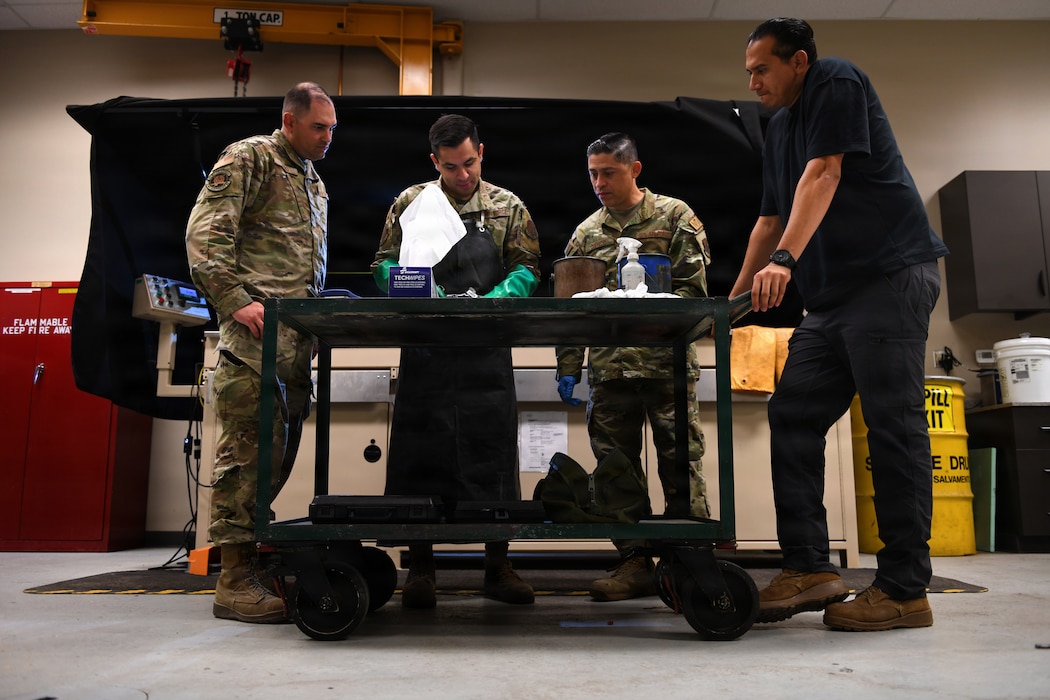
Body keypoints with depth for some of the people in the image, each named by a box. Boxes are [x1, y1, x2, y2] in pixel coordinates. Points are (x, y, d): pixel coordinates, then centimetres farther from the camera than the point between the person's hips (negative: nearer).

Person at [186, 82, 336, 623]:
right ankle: (235, 582, -3)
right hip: (257, 332, -8)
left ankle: (249, 548, 18)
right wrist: (235, 301, -18)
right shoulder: (250, 158, 1)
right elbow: (204, 233, -9)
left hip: (298, 336, 8)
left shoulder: (314, 182, 28)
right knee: (247, 450, -9)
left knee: (280, 449, 7)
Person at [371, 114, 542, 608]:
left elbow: (527, 268, 6)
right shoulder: (410, 203, 10)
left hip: (487, 355, 0)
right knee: (419, 456, 2)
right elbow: (383, 264, 8)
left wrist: (494, 299, -14)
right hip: (424, 353, 0)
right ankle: (419, 568, 13)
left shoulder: (507, 207, 9)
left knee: (492, 456, 2)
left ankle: (497, 567, 13)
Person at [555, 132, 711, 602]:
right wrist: (567, 367, 8)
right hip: (608, 368, 4)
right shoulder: (585, 234, 16)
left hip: (667, 364, -4)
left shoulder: (674, 217, 5)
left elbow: (693, 286, -3)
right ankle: (634, 563, 14)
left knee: (680, 463, -1)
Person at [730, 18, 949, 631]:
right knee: (792, 416, 1)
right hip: (832, 296, 9)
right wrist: (735, 298, 22)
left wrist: (784, 259, -27)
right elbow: (771, 218, 24)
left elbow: (823, 175, -16)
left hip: (889, 276, -9)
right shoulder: (780, 129, 23)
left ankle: (906, 590, -4)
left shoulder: (839, 83, -1)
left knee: (894, 425, -10)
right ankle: (809, 568, 3)